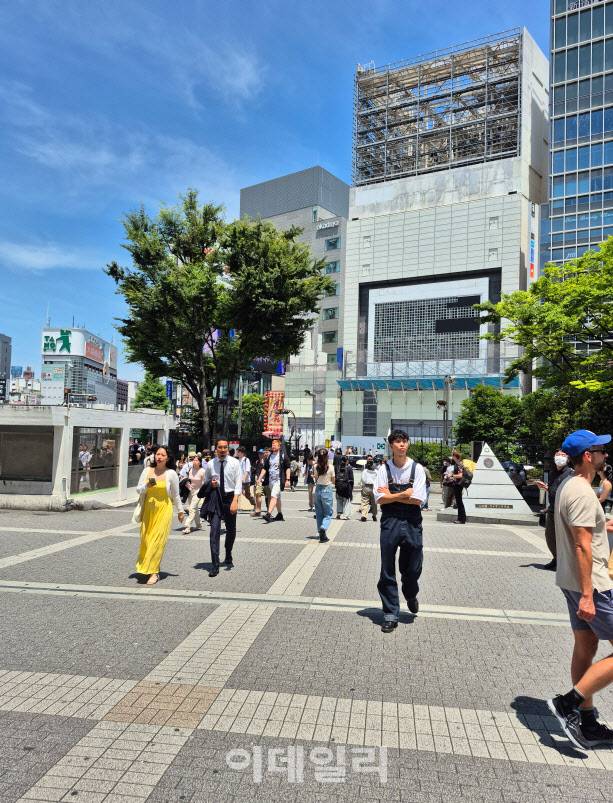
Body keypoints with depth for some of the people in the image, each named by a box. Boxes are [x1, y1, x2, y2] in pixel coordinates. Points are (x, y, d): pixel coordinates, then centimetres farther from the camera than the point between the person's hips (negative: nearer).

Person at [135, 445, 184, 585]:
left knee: (158, 541, -4)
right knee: (145, 539, 4)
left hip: (164, 510, -3)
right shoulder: (147, 470, 3)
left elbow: (176, 495, 5)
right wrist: (147, 486, -15)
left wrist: (180, 511, 11)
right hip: (148, 509, 3)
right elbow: (138, 490, 5)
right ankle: (144, 566, 23)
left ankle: (153, 572, 3)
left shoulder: (171, 474, -4)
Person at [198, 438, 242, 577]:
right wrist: (210, 485, -9)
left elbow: (238, 483, -7)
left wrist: (235, 501, -17)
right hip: (215, 499, 0)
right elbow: (205, 483, 15)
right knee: (214, 530, -11)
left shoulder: (234, 463, -3)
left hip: (230, 498, 0)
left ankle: (228, 559, 35)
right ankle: (215, 565, -9)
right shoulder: (210, 464, 2)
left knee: (231, 530, 13)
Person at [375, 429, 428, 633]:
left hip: (412, 524, 0)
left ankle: (410, 596, 46)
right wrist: (404, 494, -10)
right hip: (389, 523, 0)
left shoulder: (417, 469, -2)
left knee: (413, 569, 12)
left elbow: (418, 499, -10)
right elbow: (380, 499, -9)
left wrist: (391, 495, -9)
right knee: (387, 571, 6)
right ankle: (391, 614, 20)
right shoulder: (384, 469, -2)